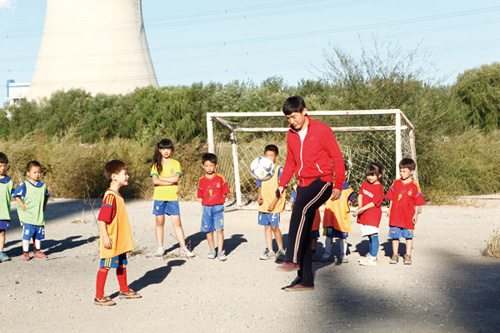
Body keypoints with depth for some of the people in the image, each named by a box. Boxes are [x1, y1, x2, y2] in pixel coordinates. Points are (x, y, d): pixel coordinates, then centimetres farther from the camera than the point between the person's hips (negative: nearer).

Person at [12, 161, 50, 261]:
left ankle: (37, 251, 24)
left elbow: (47, 195, 26)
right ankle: (25, 252, 2)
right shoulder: (24, 185, -7)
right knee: (27, 233, -8)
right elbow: (14, 194, -2)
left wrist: (44, 205, 15)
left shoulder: (43, 185, 8)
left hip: (39, 215, 5)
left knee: (39, 234, 10)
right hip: (27, 214, -5)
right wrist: (21, 203, -8)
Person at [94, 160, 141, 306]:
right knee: (105, 266, -2)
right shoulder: (110, 196, -20)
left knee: (122, 265, 20)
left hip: (120, 241, 10)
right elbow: (102, 218, -24)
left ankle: (124, 290, 34)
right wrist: (105, 237, -26)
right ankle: (99, 297, 6)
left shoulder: (117, 195, 12)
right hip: (111, 242, -10)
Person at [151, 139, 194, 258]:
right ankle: (160, 248, 17)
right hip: (159, 197, 1)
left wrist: (161, 178, -9)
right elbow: (155, 181, -10)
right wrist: (170, 182, -12)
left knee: (177, 223, -2)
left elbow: (176, 178, -12)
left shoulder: (176, 164, 4)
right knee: (159, 223, 7)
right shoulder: (156, 164, 4)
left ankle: (183, 248, 2)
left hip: (172, 198, -1)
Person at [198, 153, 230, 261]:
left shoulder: (220, 178, 0)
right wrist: (207, 204, 0)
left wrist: (218, 203, -1)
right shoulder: (201, 180, 5)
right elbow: (201, 196, 11)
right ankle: (212, 250, 22)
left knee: (219, 229, -10)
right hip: (206, 208, 2)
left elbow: (224, 193, 5)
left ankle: (220, 252, -6)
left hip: (218, 207, -2)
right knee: (209, 230, 8)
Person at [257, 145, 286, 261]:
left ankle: (281, 250, 6)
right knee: (267, 226, 9)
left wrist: (273, 203, -15)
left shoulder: (279, 170, -8)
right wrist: (259, 196, -2)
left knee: (274, 227, -8)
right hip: (263, 204, 6)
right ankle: (269, 250, 18)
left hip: (275, 205, -6)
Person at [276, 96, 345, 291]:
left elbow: (337, 158, -5)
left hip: (322, 182, -7)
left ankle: (293, 259, -38)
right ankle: (305, 280, 11)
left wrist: (338, 186, -10)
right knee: (303, 230, 5)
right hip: (304, 185, 7)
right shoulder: (291, 135, 12)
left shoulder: (321, 130, -7)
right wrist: (282, 184, 8)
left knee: (300, 209, -33)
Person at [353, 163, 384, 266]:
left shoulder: (379, 188, -12)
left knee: (373, 235, -10)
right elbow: (360, 195, 9)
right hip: (364, 215, 7)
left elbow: (373, 203, -15)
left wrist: (360, 210, -17)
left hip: (373, 215, -7)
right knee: (370, 236, 16)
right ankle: (370, 255, 26)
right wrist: (360, 206, -9)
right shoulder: (365, 184, 11)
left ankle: (373, 258, -10)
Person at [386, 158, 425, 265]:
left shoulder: (414, 186, -4)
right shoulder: (396, 183, 3)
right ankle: (395, 255, 18)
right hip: (395, 214, 2)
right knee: (395, 235, 6)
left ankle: (408, 255, 17)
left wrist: (416, 214, -3)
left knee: (409, 236, 7)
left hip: (408, 216, -2)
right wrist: (390, 209, 7)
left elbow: (417, 202, 0)